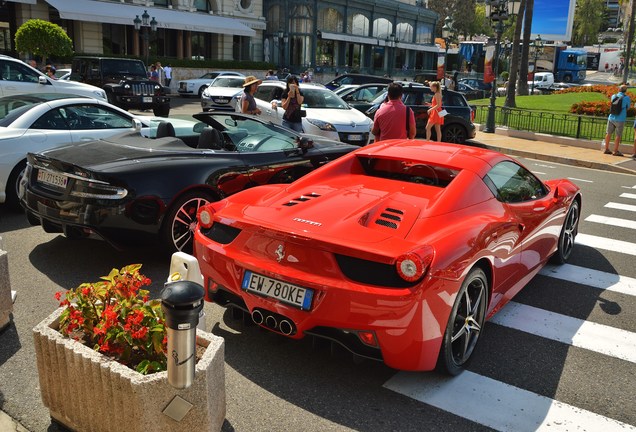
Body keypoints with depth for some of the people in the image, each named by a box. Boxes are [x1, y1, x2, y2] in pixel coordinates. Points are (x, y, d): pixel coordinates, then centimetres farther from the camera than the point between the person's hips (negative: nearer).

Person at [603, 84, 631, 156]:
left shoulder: (613, 96, 3)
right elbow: (628, 107, 7)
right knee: (618, 135, 1)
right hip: (620, 120, -4)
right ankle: (616, 151, 2)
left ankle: (606, 149, 17)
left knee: (608, 133, 11)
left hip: (611, 118, 4)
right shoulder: (626, 98, -7)